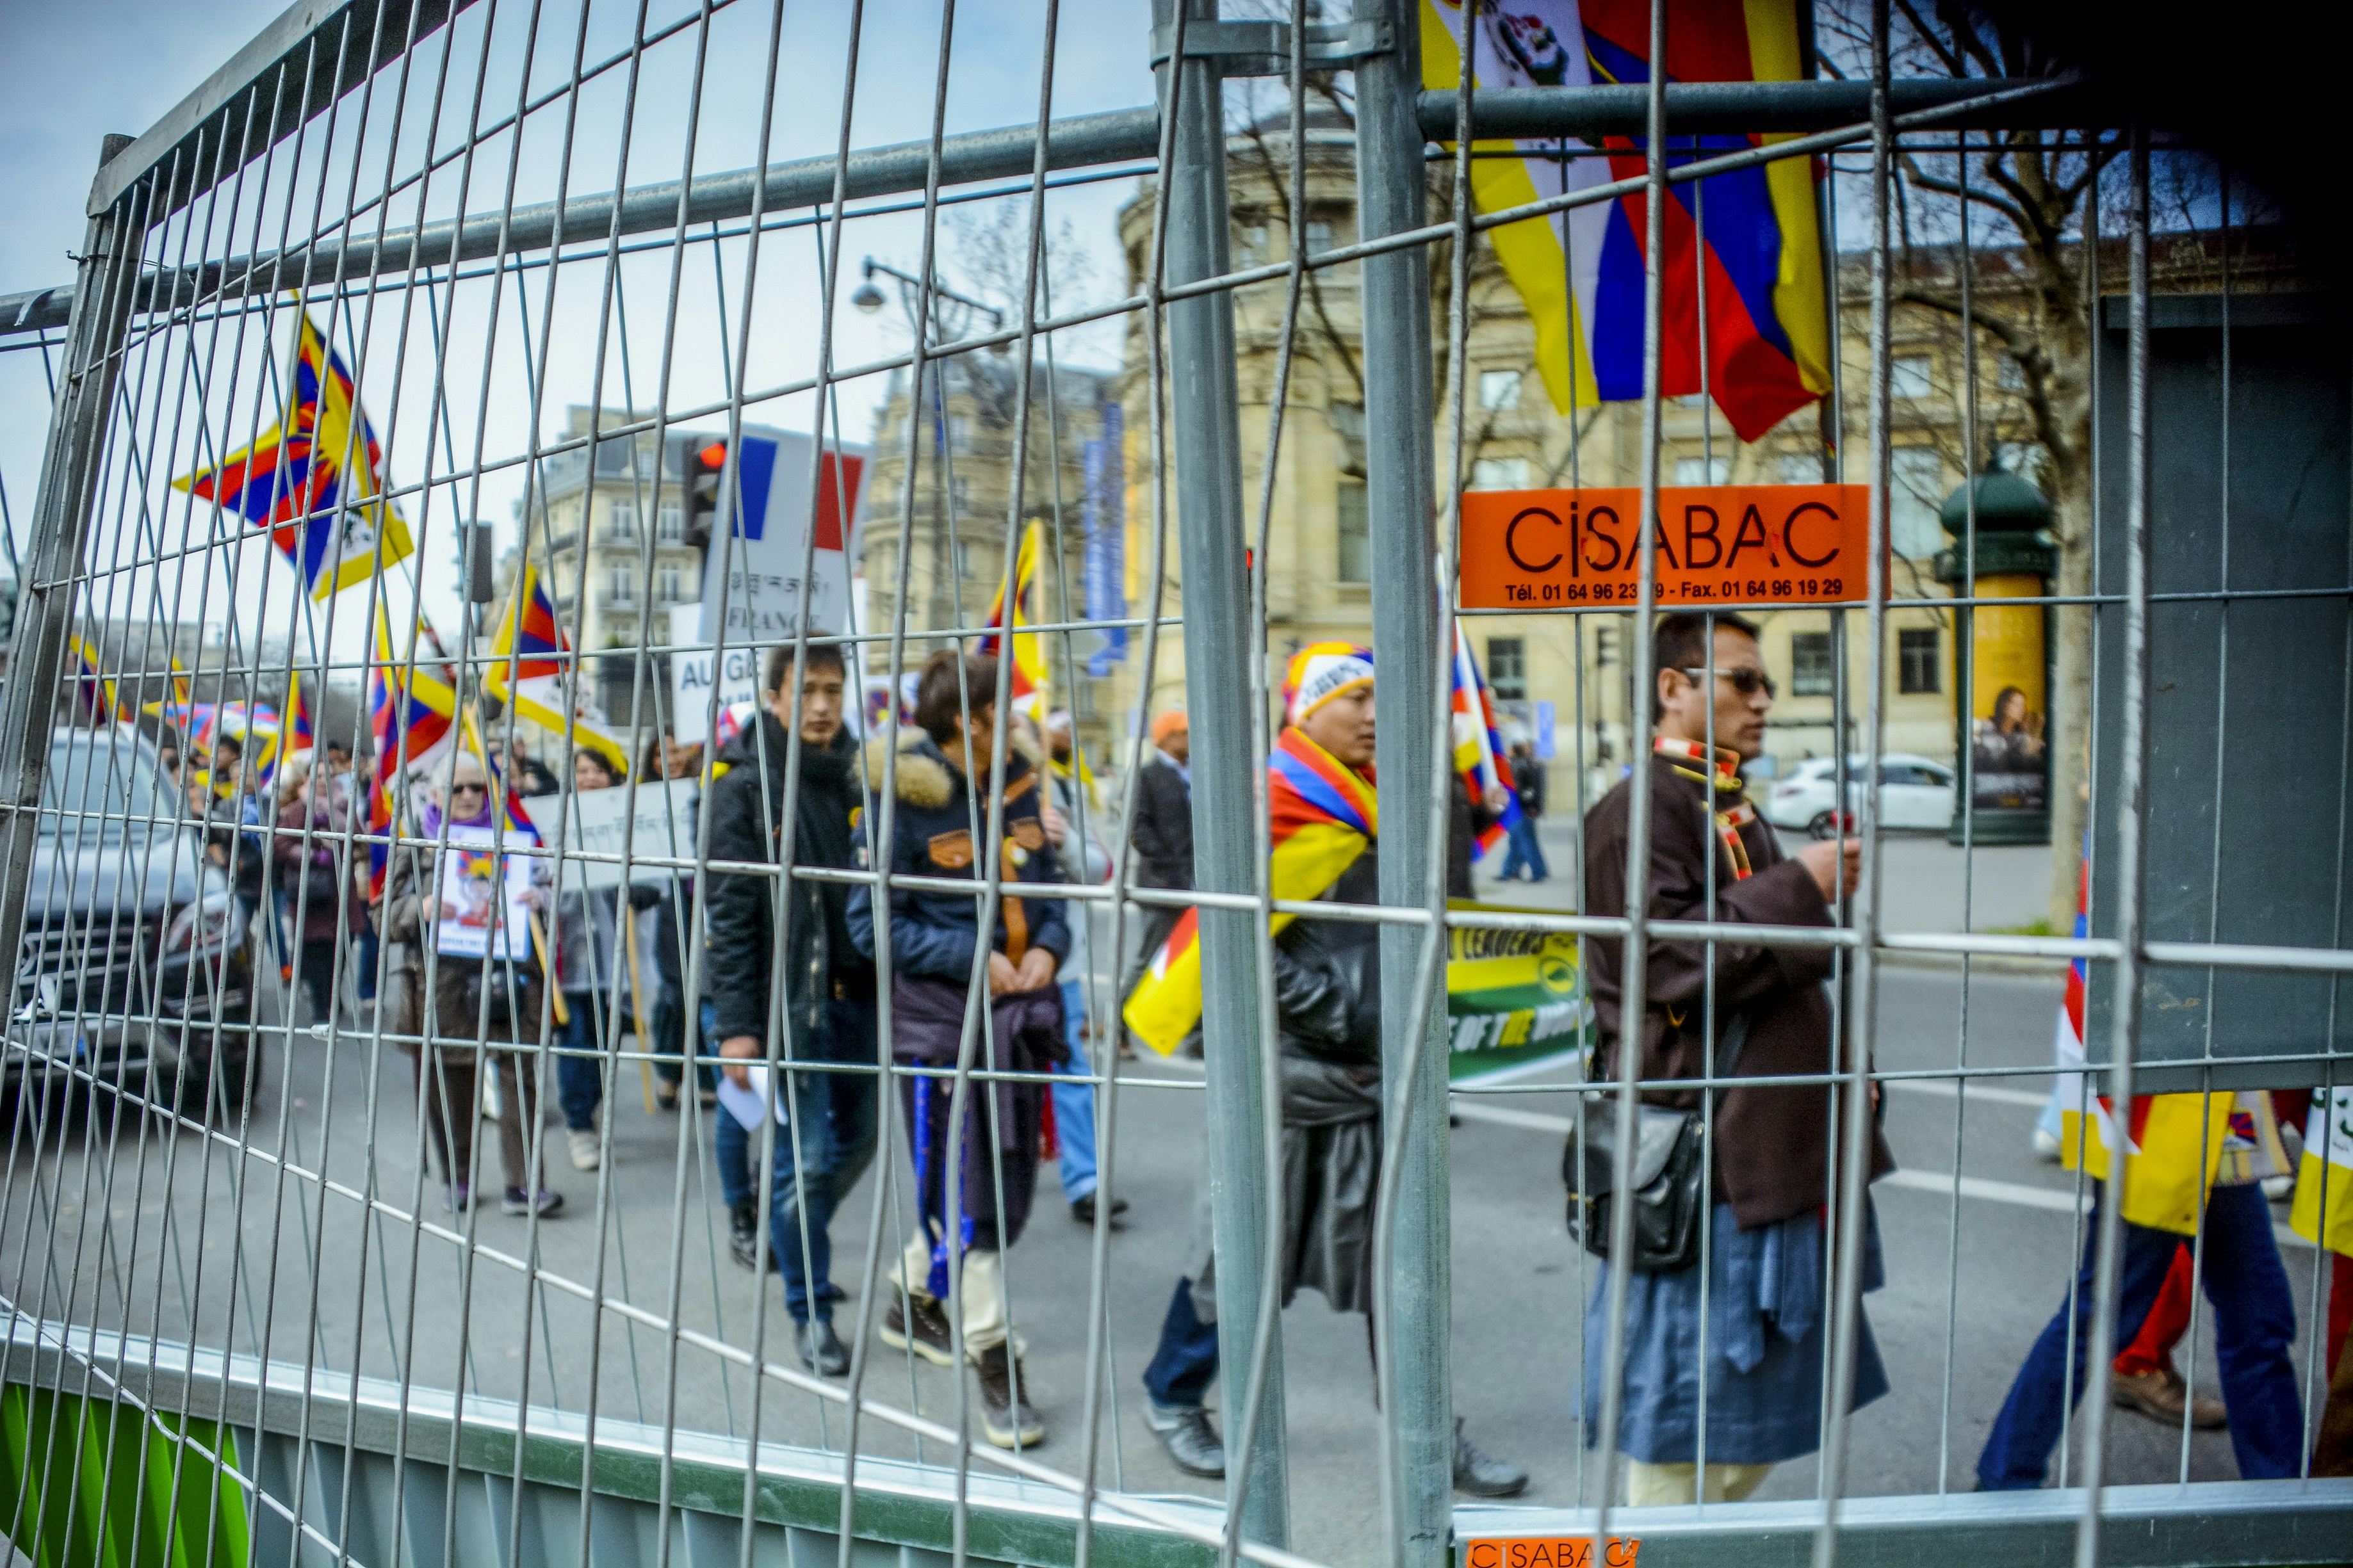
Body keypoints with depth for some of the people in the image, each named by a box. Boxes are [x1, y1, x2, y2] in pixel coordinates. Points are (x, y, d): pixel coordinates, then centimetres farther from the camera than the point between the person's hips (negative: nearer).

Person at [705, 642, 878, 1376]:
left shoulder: (859, 775, 7)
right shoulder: (744, 788, -7)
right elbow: (731, 915, -9)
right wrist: (736, 1025, -13)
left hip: (858, 991, 5)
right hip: (785, 1000, -5)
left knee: (858, 1137, 15)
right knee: (803, 1157, -1)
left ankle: (794, 1234, 40)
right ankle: (811, 1309, 15)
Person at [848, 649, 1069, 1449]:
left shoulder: (1020, 788, 6)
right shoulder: (905, 804, -12)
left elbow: (1049, 890, 14)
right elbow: (872, 921, -10)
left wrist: (1047, 947, -6)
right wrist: (972, 957, -17)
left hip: (1016, 1009, 6)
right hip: (937, 1015, -6)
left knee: (1008, 1180, 14)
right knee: (965, 1188, -2)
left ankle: (912, 1300, 38)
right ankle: (996, 1368, 9)